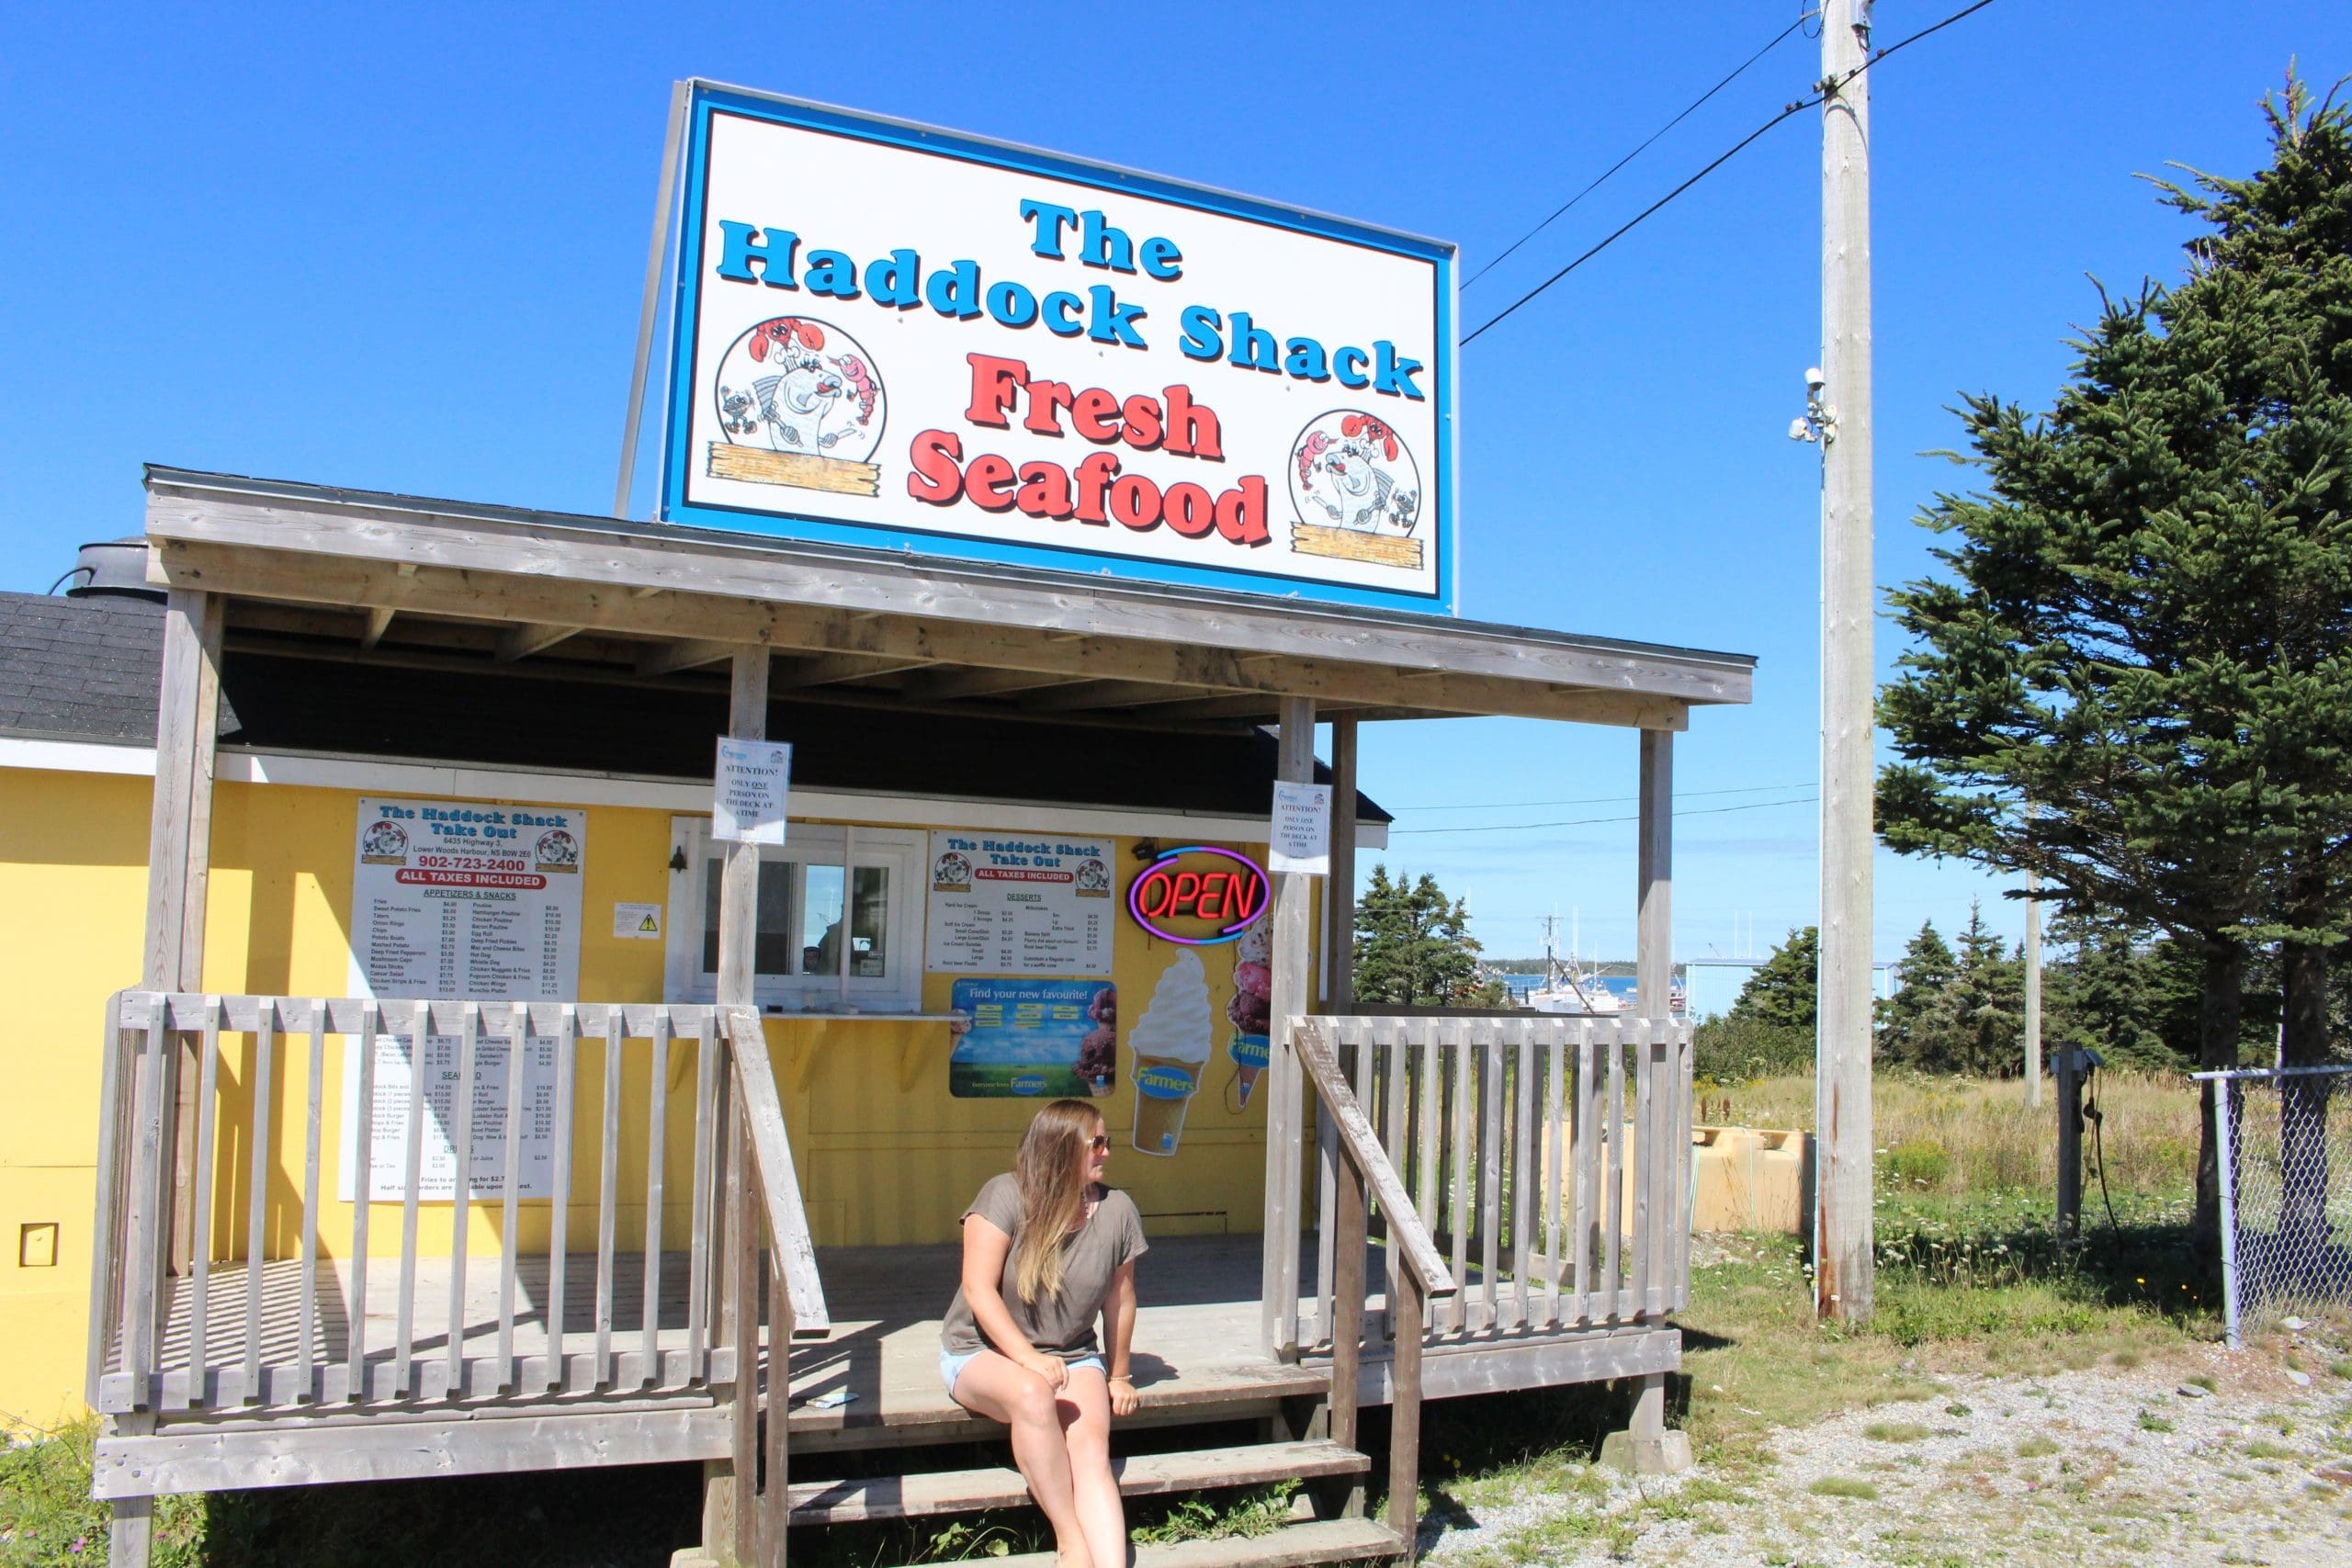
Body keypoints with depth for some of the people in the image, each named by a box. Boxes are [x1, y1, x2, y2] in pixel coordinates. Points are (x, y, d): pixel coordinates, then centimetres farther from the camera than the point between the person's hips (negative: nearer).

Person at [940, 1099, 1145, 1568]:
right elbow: (979, 1290, -17)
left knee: (1091, 1448, -24)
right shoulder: (1005, 1196, -14)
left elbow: (1119, 1300, 9)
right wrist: (1028, 1357, -26)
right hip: (982, 1352, -3)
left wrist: (1118, 1376, 16)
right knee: (1032, 1395, -35)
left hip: (1072, 1357, 3)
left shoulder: (1117, 1210, -2)